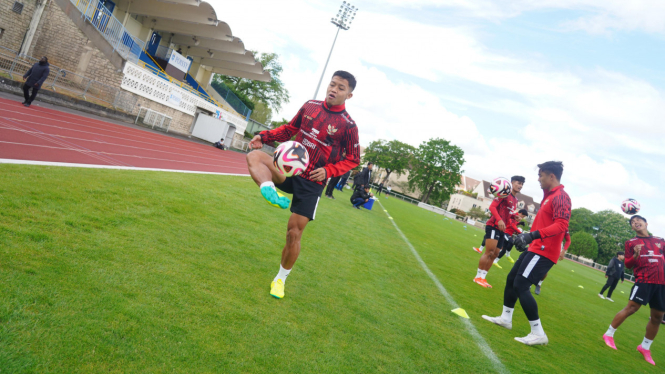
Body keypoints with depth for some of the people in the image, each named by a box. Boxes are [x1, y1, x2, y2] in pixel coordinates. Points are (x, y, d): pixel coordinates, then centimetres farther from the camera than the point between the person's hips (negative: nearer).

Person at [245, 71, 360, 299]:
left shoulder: (348, 125, -8)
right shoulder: (310, 106, 4)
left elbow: (353, 159, 0)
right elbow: (290, 129, 16)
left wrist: (328, 170, -16)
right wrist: (265, 136, 0)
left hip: (312, 182, -4)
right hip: (290, 169, 4)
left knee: (294, 233, -2)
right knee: (254, 156, -22)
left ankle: (281, 278, 21)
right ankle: (271, 192, -46)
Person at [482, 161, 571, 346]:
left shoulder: (560, 197, -15)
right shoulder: (549, 195, 16)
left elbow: (561, 225, -26)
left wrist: (533, 235, -35)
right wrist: (527, 237, 27)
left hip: (543, 252, -10)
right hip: (535, 248, 10)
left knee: (521, 286, -11)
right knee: (511, 279, 16)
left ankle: (538, 333, -3)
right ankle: (505, 318, 31)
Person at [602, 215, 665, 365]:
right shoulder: (631, 242, 4)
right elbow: (628, 264, 0)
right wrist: (635, 255, -20)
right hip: (644, 280, -4)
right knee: (631, 308, -14)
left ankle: (645, 347, 22)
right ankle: (609, 334, 0)